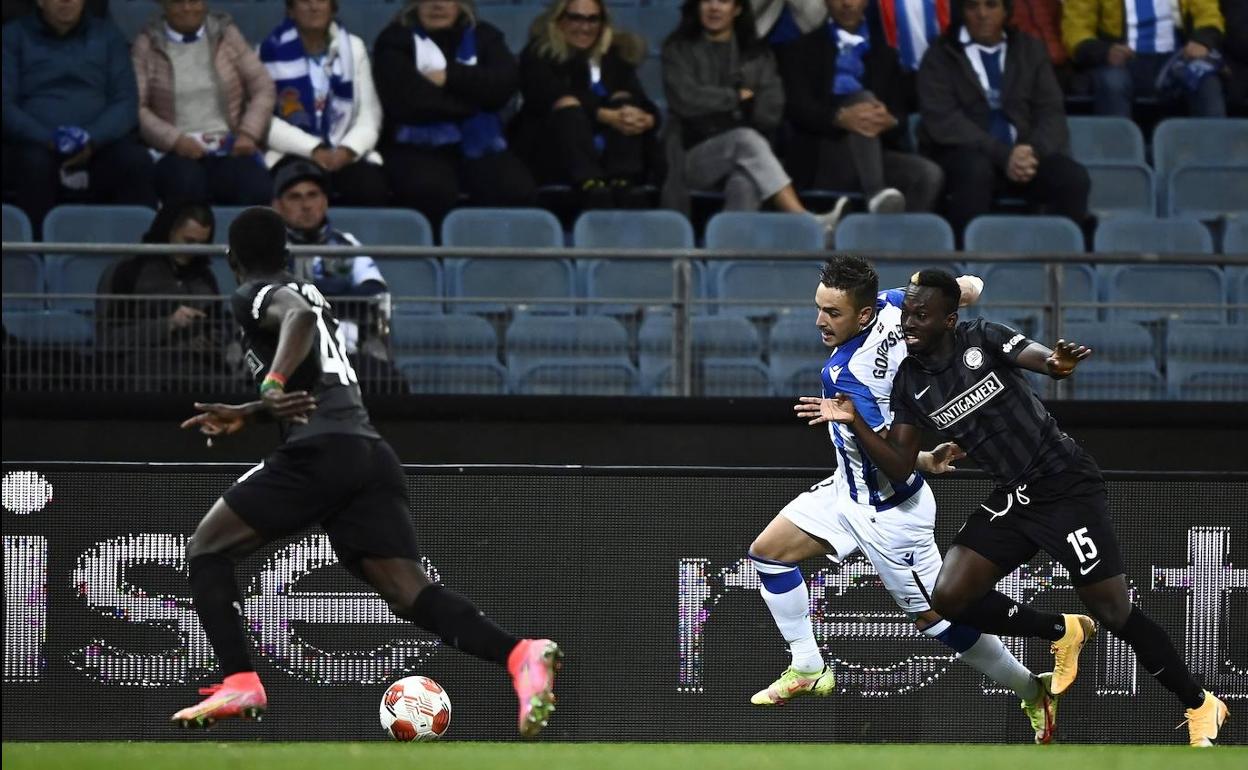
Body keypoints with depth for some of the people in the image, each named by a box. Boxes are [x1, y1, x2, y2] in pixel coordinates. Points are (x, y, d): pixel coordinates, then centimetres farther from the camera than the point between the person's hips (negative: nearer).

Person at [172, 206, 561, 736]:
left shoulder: (255, 295, 6)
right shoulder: (307, 293, 31)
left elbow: (298, 317, -18)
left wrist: (271, 387, -30)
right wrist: (246, 415, 45)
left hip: (319, 453, -7)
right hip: (373, 453, 7)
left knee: (206, 548, 9)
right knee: (408, 591, -6)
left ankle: (239, 685, -5)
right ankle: (521, 655, -30)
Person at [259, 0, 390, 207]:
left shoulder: (353, 48, 14)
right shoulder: (272, 51, 4)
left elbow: (369, 116, 8)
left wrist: (347, 151, -13)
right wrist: (314, 150, -15)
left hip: (347, 156, 3)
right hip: (293, 155, -2)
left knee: (372, 188, -31)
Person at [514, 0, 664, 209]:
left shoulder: (614, 56, 17)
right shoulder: (538, 56, 6)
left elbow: (645, 104, 5)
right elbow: (557, 102, -13)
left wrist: (647, 120, -21)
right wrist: (606, 116, -27)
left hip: (610, 157, 3)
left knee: (624, 103, -18)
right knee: (569, 112, -29)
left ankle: (622, 185, -42)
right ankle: (590, 187, -58)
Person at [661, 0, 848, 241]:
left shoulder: (757, 54, 14)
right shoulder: (679, 49, 8)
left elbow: (770, 113, 2)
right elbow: (686, 100, -9)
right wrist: (739, 97, -2)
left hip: (743, 159, 2)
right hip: (695, 156, -2)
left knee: (745, 185, -36)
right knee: (745, 139, -35)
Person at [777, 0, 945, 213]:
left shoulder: (885, 54, 19)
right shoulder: (802, 49, 11)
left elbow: (901, 118, 10)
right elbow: (798, 107, -6)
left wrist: (889, 121, -17)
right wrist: (840, 118, -28)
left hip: (875, 159, 3)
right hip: (818, 160, -3)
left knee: (929, 174, -27)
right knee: (864, 97, -30)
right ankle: (876, 195, -50)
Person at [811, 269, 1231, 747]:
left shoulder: (982, 339, -13)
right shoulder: (909, 383, 2)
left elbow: (1043, 359, -29)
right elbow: (900, 470, 2)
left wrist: (1059, 363, -54)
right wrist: (854, 422, -12)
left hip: (1067, 486, -6)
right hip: (1011, 498, 6)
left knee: (1113, 613, -7)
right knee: (949, 598, -8)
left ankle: (1201, 707, 11)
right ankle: (1062, 634, 15)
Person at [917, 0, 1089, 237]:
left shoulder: (1031, 50, 13)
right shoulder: (941, 56, 2)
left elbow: (1052, 113, 6)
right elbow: (943, 120, -11)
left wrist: (1034, 153, -17)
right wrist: (1003, 156, -22)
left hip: (1023, 154, 3)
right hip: (963, 155, -3)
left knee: (1074, 178, -25)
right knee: (976, 169, -37)